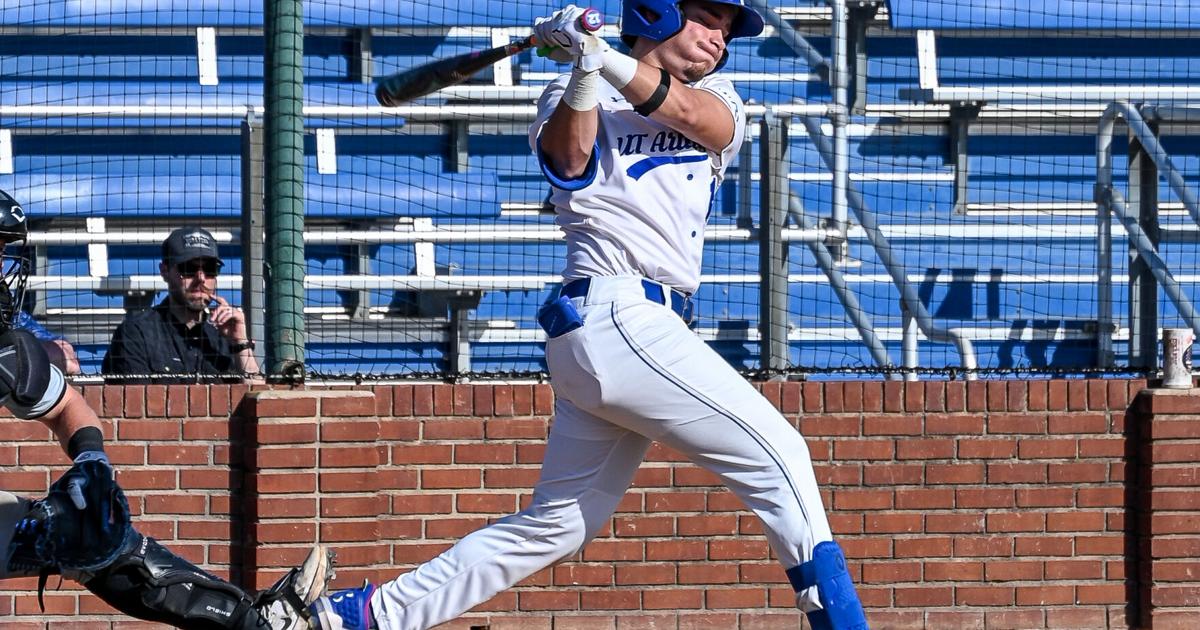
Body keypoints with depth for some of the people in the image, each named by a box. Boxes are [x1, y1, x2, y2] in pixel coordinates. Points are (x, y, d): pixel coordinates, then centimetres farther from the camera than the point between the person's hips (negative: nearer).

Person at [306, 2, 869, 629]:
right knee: (777, 452, -12)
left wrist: (604, 58, -17)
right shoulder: (576, 96, 6)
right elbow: (570, 160, -15)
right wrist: (585, 67, -28)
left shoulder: (719, 102, 19)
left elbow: (691, 115, -4)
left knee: (553, 525, 10)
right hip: (619, 318, -7)